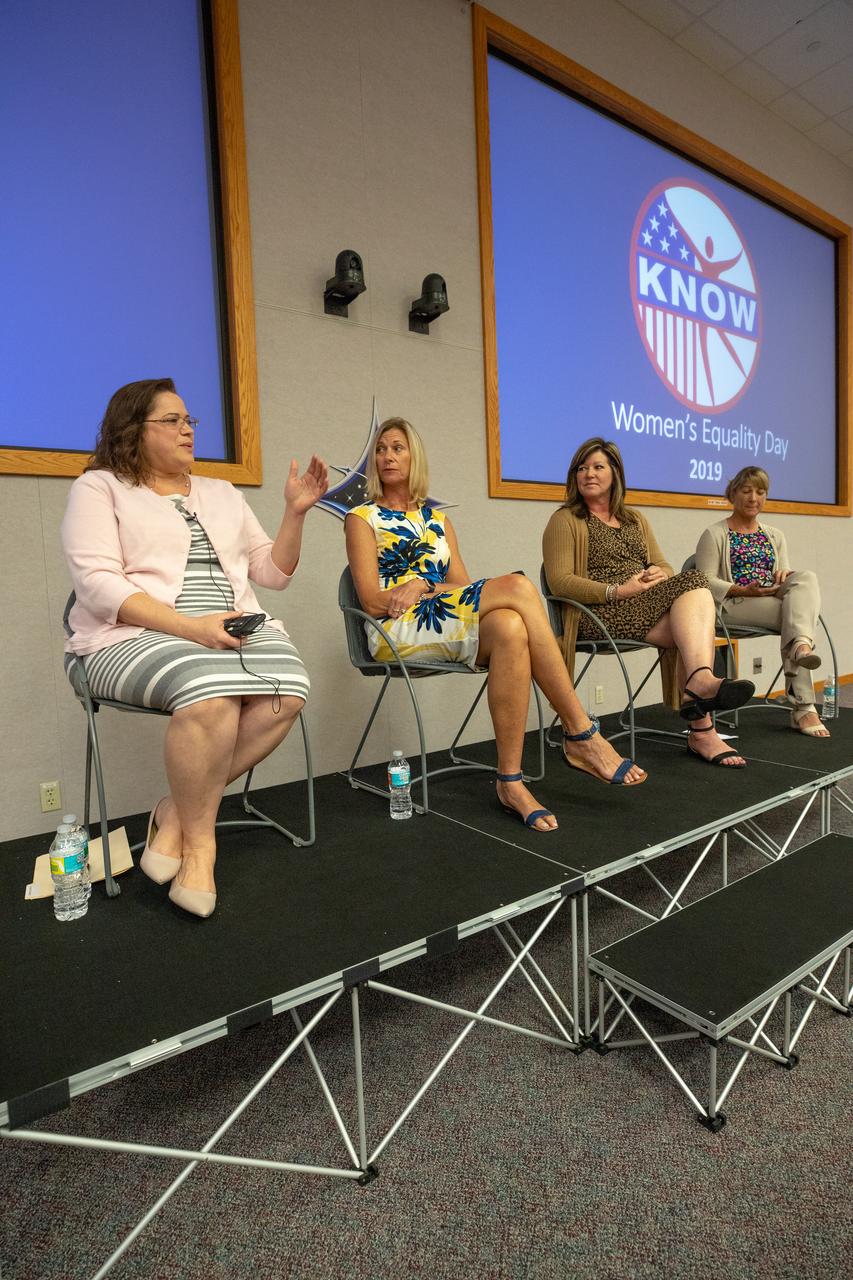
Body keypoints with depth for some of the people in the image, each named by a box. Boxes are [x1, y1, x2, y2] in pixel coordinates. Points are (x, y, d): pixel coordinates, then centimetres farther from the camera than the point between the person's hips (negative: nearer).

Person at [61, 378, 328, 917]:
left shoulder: (222, 493, 22)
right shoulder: (100, 488, 8)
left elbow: (273, 573, 18)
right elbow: (98, 584, -8)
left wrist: (295, 513, 2)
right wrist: (191, 627, -20)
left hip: (236, 630, 5)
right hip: (137, 635, -4)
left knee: (288, 691, -27)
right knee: (212, 691, -37)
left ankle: (178, 811, -11)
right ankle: (199, 840, -13)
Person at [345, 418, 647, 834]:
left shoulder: (437, 520, 23)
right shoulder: (363, 518, 9)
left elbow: (463, 587, 9)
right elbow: (373, 601, -4)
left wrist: (423, 584, -9)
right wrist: (437, 586, -6)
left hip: (447, 627, 4)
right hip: (396, 633, -4)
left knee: (510, 628, -34)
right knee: (517, 586, -28)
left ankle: (510, 781, -30)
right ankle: (581, 734, -24)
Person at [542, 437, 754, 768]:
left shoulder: (635, 519, 26)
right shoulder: (565, 521, 6)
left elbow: (664, 566, 20)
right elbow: (559, 581, -8)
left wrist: (660, 574, -7)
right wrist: (617, 591, -18)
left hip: (650, 604, 6)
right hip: (601, 613, -6)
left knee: (695, 584, -26)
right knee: (696, 626, -26)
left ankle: (700, 681, -41)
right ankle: (701, 728, -36)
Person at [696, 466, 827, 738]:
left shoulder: (774, 536, 25)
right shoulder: (715, 535, 5)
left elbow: (785, 572, 20)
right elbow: (706, 581, -6)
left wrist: (785, 575, -7)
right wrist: (744, 590, -22)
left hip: (775, 601, 5)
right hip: (735, 606, -5)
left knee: (806, 576, -28)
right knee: (799, 613, -30)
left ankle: (802, 644, -49)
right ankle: (804, 707, -37)